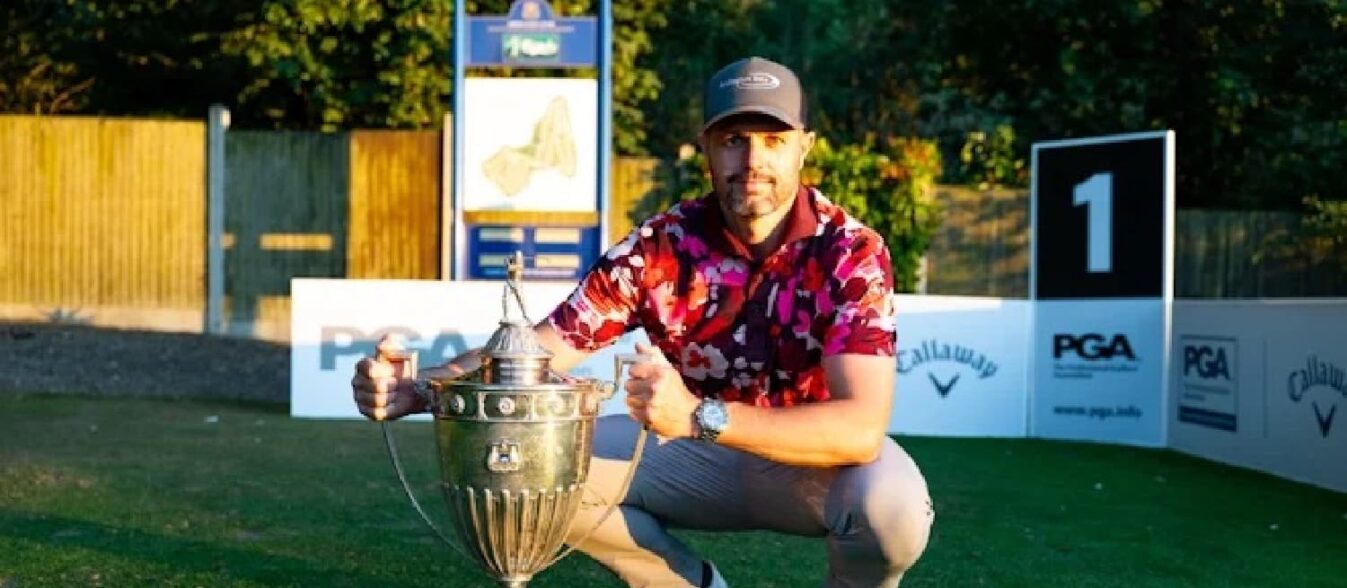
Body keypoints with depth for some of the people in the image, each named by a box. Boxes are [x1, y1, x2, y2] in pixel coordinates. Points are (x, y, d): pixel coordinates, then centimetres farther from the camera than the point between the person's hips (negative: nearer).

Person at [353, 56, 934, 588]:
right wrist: (413, 388, -36)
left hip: (815, 462, -2)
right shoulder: (660, 246, -14)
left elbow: (862, 427, -35)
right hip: (698, 457, 3)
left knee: (892, 503, -36)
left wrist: (698, 415, -48)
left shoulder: (853, 253, -22)